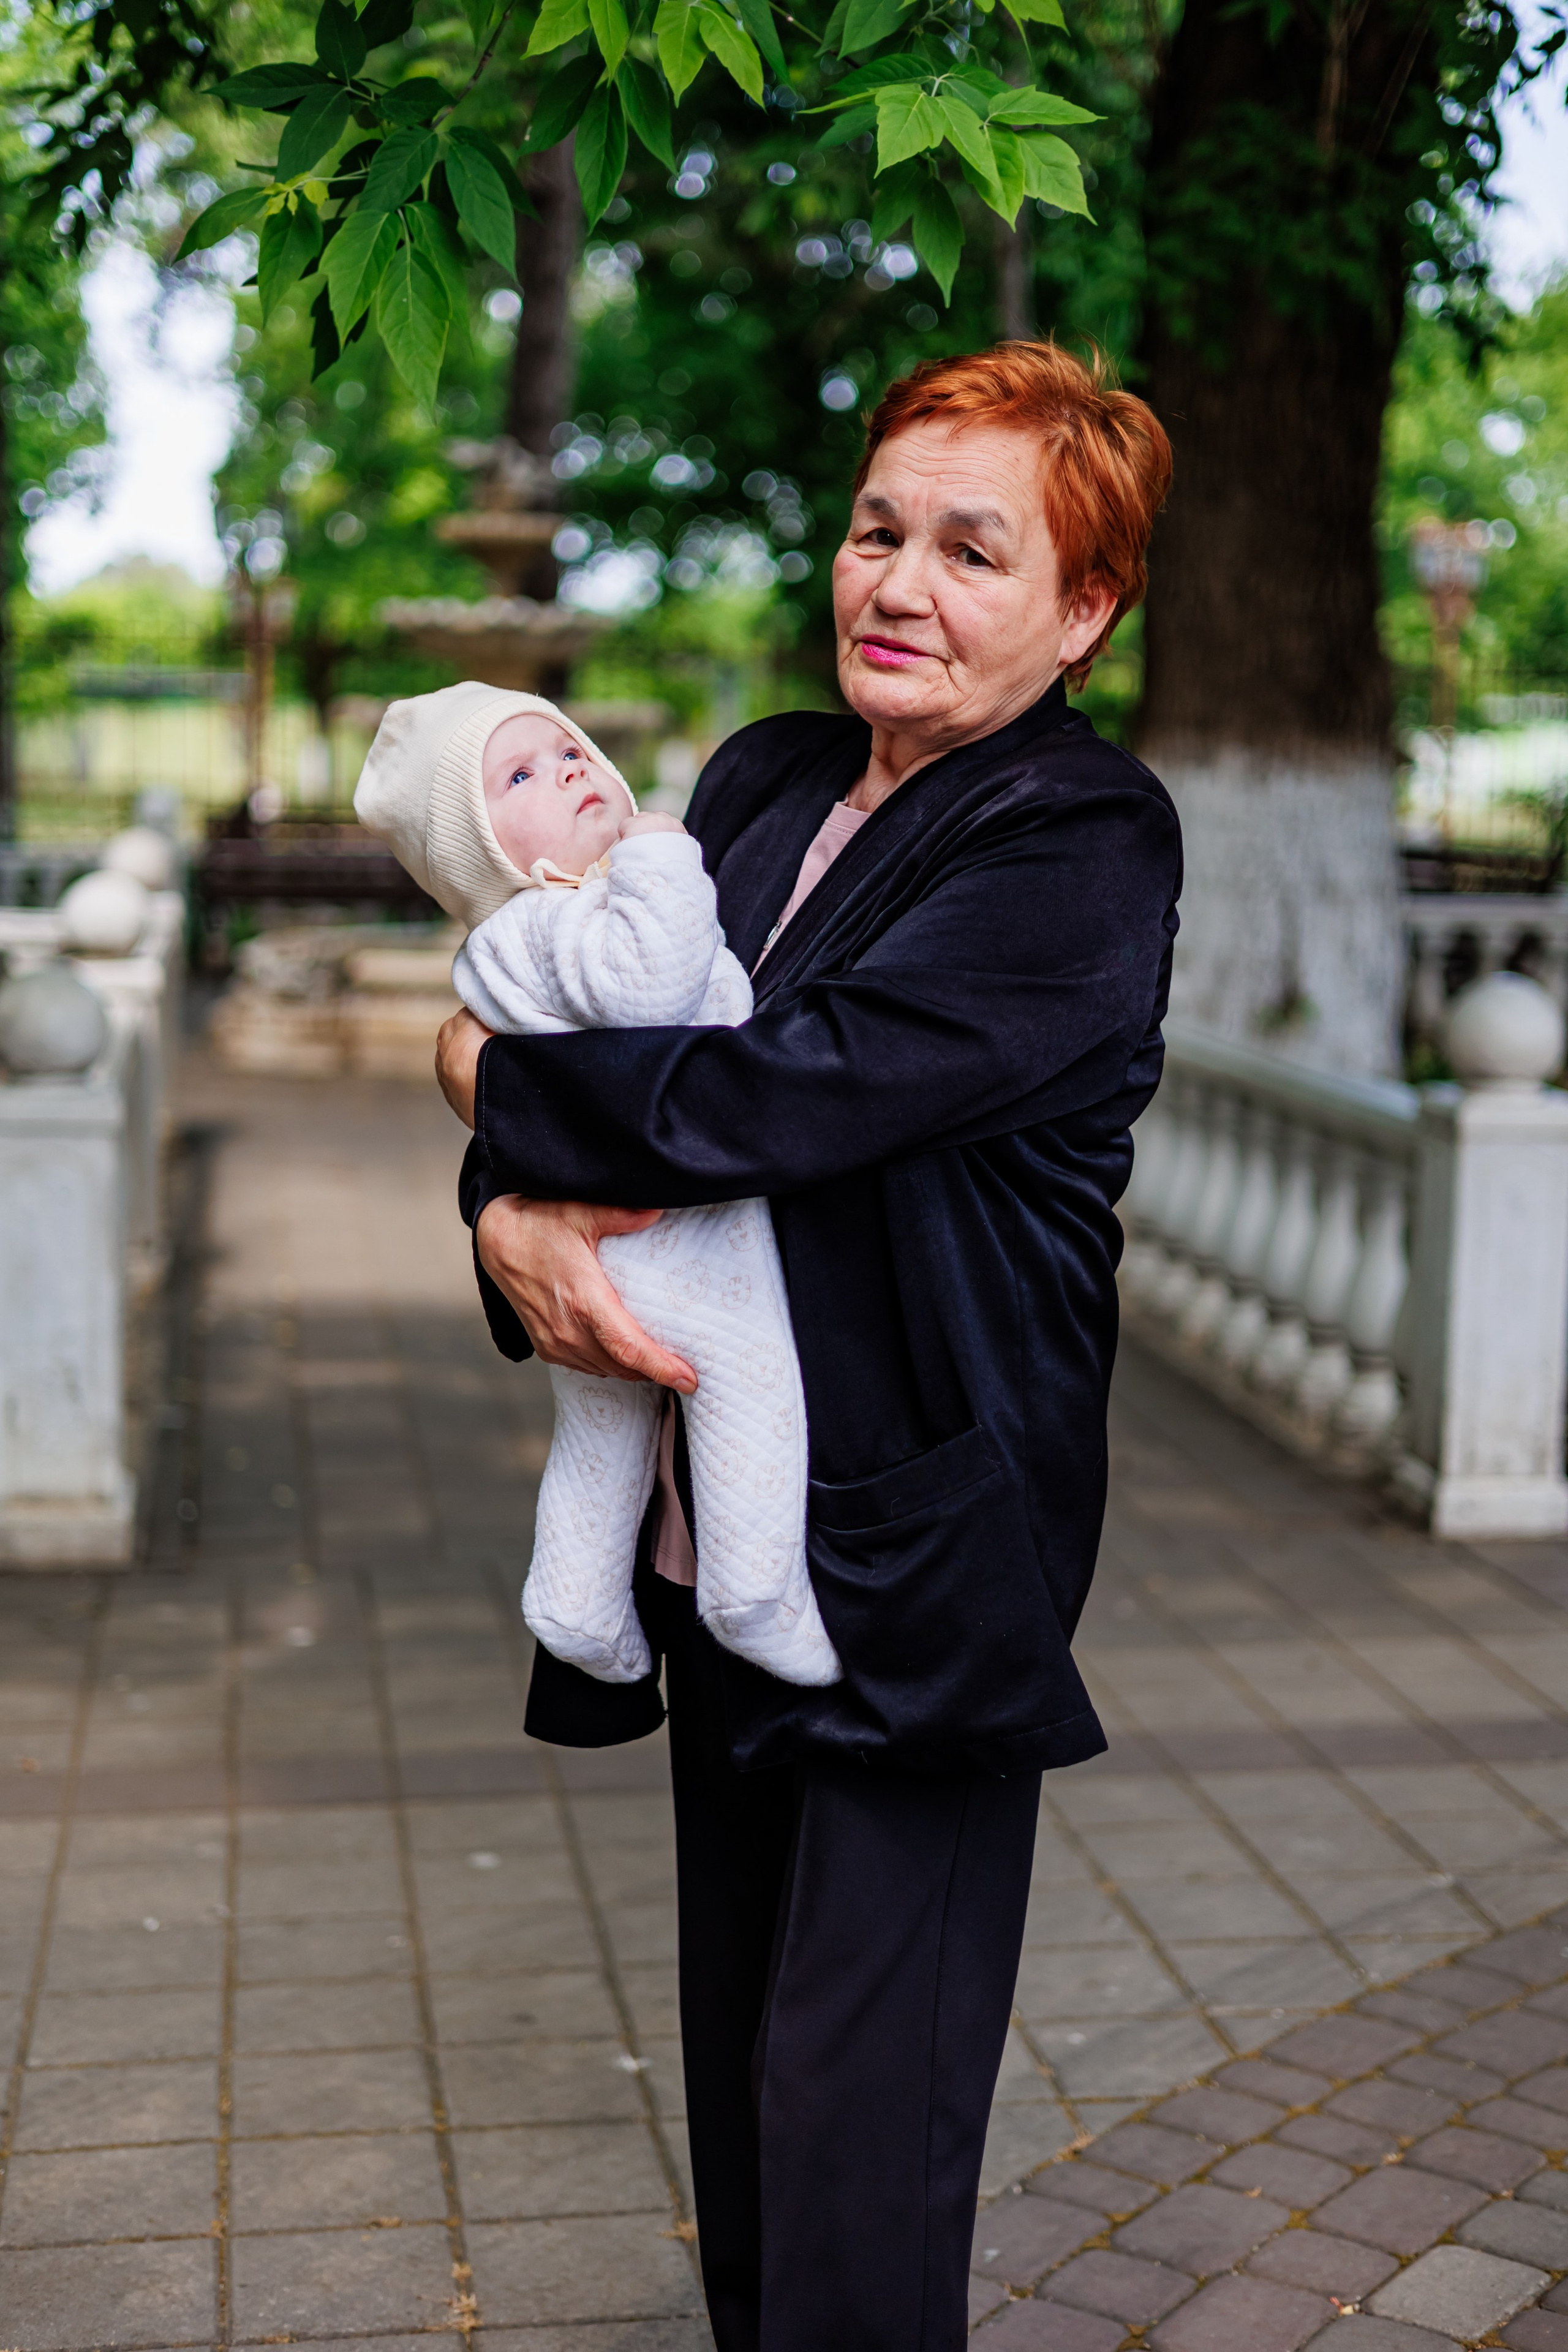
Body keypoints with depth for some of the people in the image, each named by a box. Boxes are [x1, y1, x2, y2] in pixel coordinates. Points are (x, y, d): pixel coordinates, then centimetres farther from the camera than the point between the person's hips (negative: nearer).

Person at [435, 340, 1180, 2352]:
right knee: (740, 2054, 19)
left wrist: (496, 1076, -7)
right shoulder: (760, 785, 11)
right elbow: (578, 1011, 7)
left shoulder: (1085, 849, -13)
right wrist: (512, 1215, -15)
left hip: (924, 1561, -7)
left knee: (854, 2117, -3)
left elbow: (767, 1096, -23)